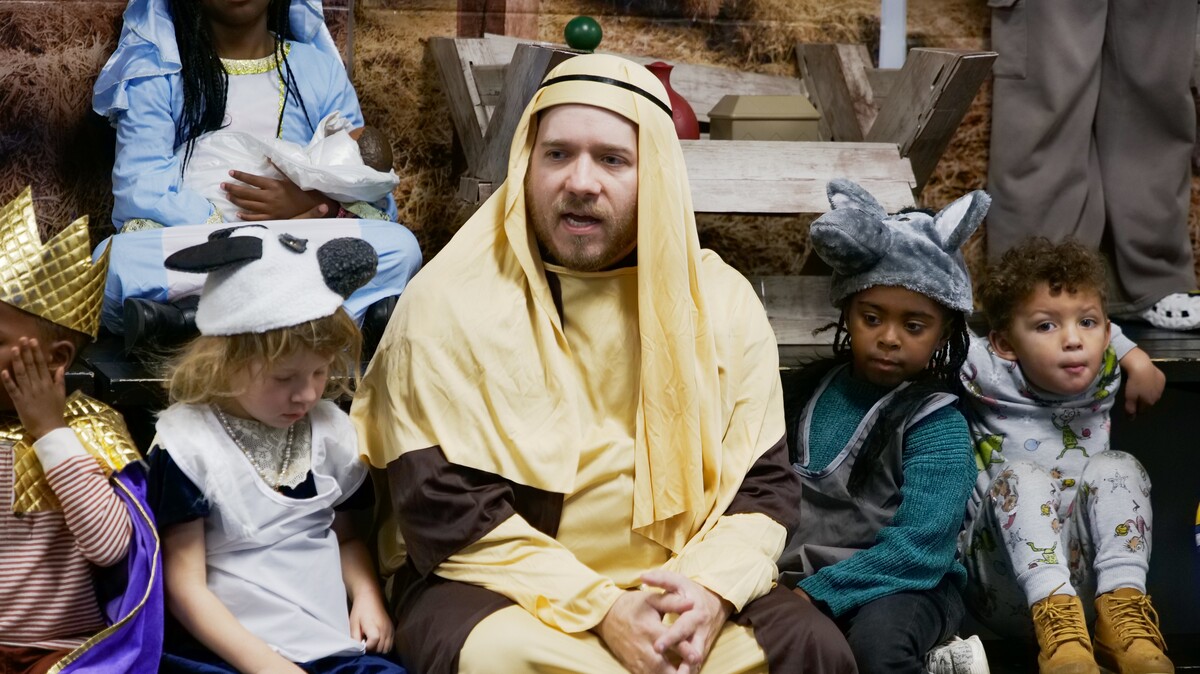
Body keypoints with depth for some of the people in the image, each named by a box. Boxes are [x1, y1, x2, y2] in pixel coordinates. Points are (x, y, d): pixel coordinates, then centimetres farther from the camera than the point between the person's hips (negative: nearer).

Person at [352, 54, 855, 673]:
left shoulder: (724, 303, 3)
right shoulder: (451, 303, -9)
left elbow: (763, 484, 4)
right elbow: (447, 511, -13)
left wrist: (710, 592, -17)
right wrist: (600, 610, -22)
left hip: (674, 585, 3)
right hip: (499, 586, -3)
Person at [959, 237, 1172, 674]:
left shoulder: (1102, 376, 4)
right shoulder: (989, 375, -8)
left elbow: (1104, 334, 27)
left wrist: (1135, 357, 11)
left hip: (1087, 565, 3)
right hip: (1005, 576, -3)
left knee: (1117, 468, -18)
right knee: (1021, 475, -28)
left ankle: (1123, 611, -32)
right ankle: (1055, 620, -46)